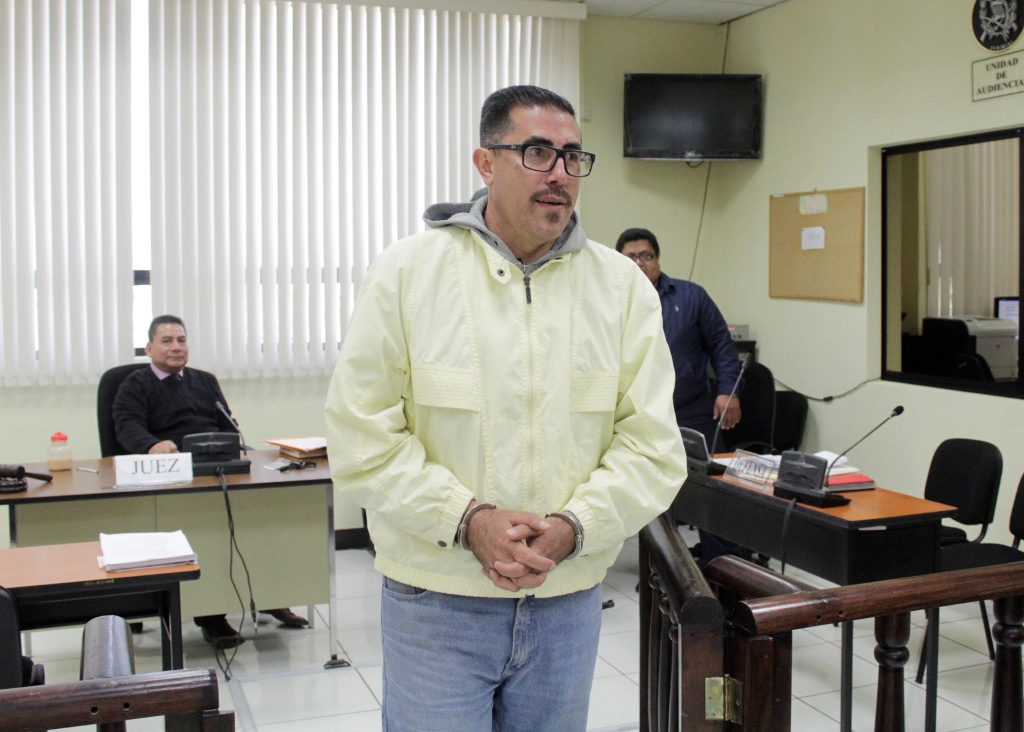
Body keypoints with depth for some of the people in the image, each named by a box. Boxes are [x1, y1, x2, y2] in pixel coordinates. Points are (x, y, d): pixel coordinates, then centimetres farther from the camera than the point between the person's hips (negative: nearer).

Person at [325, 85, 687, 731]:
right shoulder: (408, 271, -5)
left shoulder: (623, 286, 0)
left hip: (569, 601, 3)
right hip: (436, 602, -2)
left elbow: (652, 445, -2)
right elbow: (362, 434, -7)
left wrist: (574, 527, -17)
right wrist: (466, 519, -17)